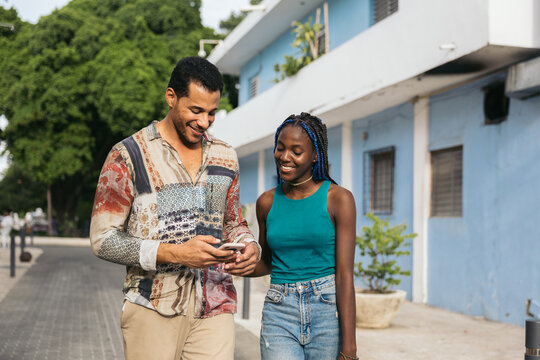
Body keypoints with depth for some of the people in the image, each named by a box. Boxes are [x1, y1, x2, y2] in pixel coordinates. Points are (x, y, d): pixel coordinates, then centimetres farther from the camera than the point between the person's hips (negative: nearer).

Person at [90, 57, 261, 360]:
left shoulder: (225, 157, 13)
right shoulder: (128, 156, -2)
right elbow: (103, 239, -7)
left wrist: (251, 246, -1)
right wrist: (174, 253, -18)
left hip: (215, 308, 4)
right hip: (153, 309, -3)